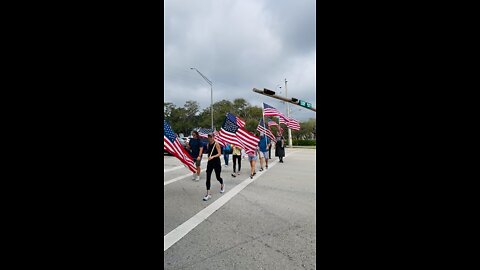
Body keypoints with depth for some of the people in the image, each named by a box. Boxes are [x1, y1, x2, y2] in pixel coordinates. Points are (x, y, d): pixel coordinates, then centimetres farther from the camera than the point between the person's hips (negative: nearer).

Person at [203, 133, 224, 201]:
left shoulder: (216, 144, -11)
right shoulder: (208, 145, 6)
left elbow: (219, 154, -16)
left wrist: (213, 157, -29)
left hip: (216, 162, -5)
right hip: (210, 163, 5)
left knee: (218, 177, 10)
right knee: (208, 178, -4)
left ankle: (222, 186, 43)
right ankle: (208, 194, 2)